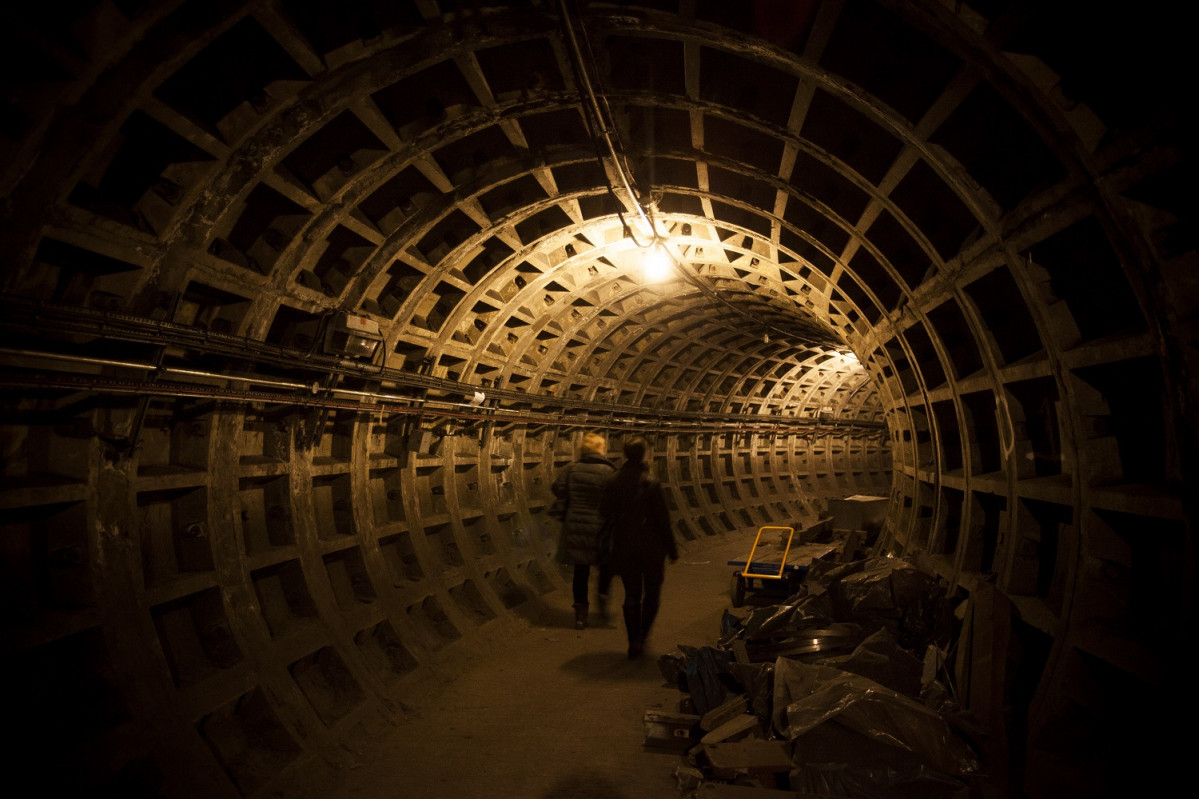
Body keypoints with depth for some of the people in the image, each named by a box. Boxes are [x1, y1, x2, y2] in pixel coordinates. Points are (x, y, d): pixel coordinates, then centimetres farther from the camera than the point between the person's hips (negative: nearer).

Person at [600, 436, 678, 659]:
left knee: (631, 595, 13)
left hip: (624, 547, 3)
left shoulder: (614, 482, -5)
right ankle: (642, 637, 6)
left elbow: (605, 512, 0)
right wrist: (671, 549, -4)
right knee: (652, 593, 14)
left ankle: (634, 642, 17)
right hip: (650, 547, -3)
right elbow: (662, 518, -12)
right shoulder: (651, 483, -16)